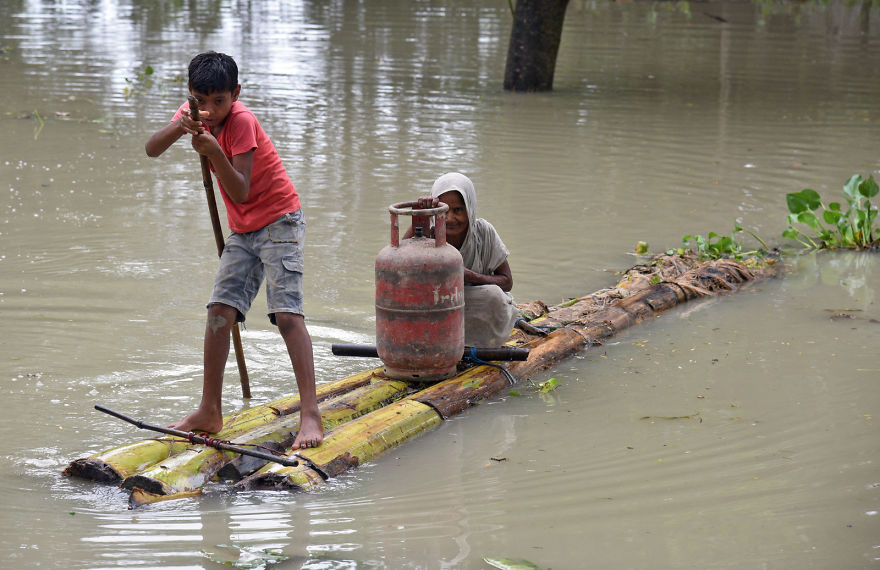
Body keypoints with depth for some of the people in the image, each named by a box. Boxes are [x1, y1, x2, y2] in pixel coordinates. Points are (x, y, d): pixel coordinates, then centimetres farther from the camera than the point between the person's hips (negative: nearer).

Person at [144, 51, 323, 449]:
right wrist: (178, 128, -33)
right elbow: (152, 150, -14)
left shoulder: (241, 121, -21)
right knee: (219, 311, 1)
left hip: (280, 221, -7)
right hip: (243, 230, 7)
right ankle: (209, 413, 9)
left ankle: (310, 415, -22)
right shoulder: (194, 113, -1)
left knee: (287, 312, -18)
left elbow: (241, 192, -27)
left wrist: (214, 152, -40)